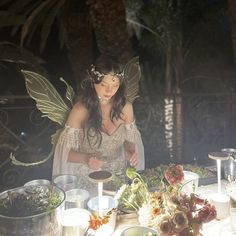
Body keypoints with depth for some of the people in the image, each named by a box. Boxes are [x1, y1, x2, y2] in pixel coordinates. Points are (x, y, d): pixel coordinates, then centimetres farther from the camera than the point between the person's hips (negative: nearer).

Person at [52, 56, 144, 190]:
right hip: (87, 180, -2)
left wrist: (130, 151, -10)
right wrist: (86, 159, -27)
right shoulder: (80, 110, -13)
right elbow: (66, 152, -9)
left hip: (118, 177, 2)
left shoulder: (125, 107, -2)